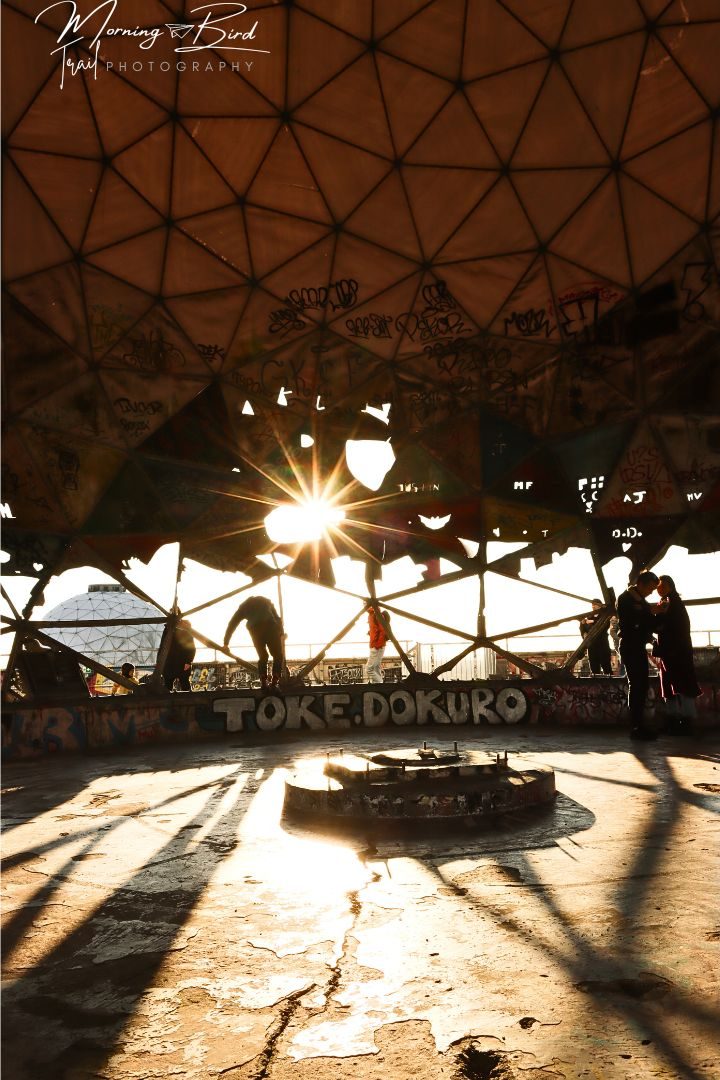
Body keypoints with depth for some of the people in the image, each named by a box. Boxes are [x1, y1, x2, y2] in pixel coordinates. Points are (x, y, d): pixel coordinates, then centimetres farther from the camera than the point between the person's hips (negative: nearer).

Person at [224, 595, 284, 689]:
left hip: (255, 629, 1)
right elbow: (277, 618, 24)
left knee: (262, 657, 18)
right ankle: (274, 683, -3)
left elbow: (232, 624, 28)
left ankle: (263, 683, 9)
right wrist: (282, 634, 23)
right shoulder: (266, 601, 34)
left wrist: (226, 643, 30)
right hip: (271, 627, -1)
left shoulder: (244, 606, 31)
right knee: (278, 656, 10)